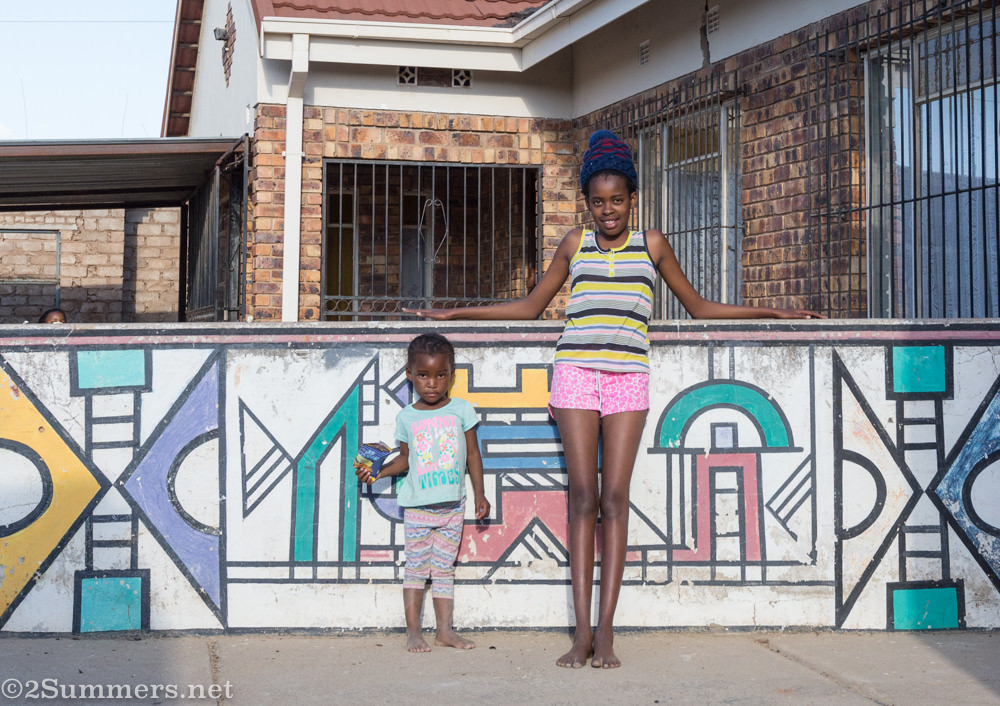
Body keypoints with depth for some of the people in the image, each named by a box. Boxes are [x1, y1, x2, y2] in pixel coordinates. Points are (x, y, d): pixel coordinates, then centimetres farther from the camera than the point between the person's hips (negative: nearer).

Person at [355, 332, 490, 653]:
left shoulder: (461, 410, 1)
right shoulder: (407, 417, 2)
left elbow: (473, 454, 6)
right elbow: (405, 459, 9)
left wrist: (479, 494, 5)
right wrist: (377, 471, -6)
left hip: (452, 505, 0)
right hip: (418, 506, 0)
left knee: (444, 568, 6)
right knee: (416, 567, 1)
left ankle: (444, 629, 11)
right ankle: (413, 630, 6)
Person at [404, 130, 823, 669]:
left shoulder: (650, 244, 13)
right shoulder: (575, 244, 14)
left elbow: (698, 306, 21)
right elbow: (530, 307, 22)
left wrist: (772, 312, 19)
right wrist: (453, 314, 21)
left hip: (627, 380, 0)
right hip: (575, 374, 0)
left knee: (615, 497, -6)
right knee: (582, 496, -6)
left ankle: (605, 630, -5)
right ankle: (582, 631, -5)